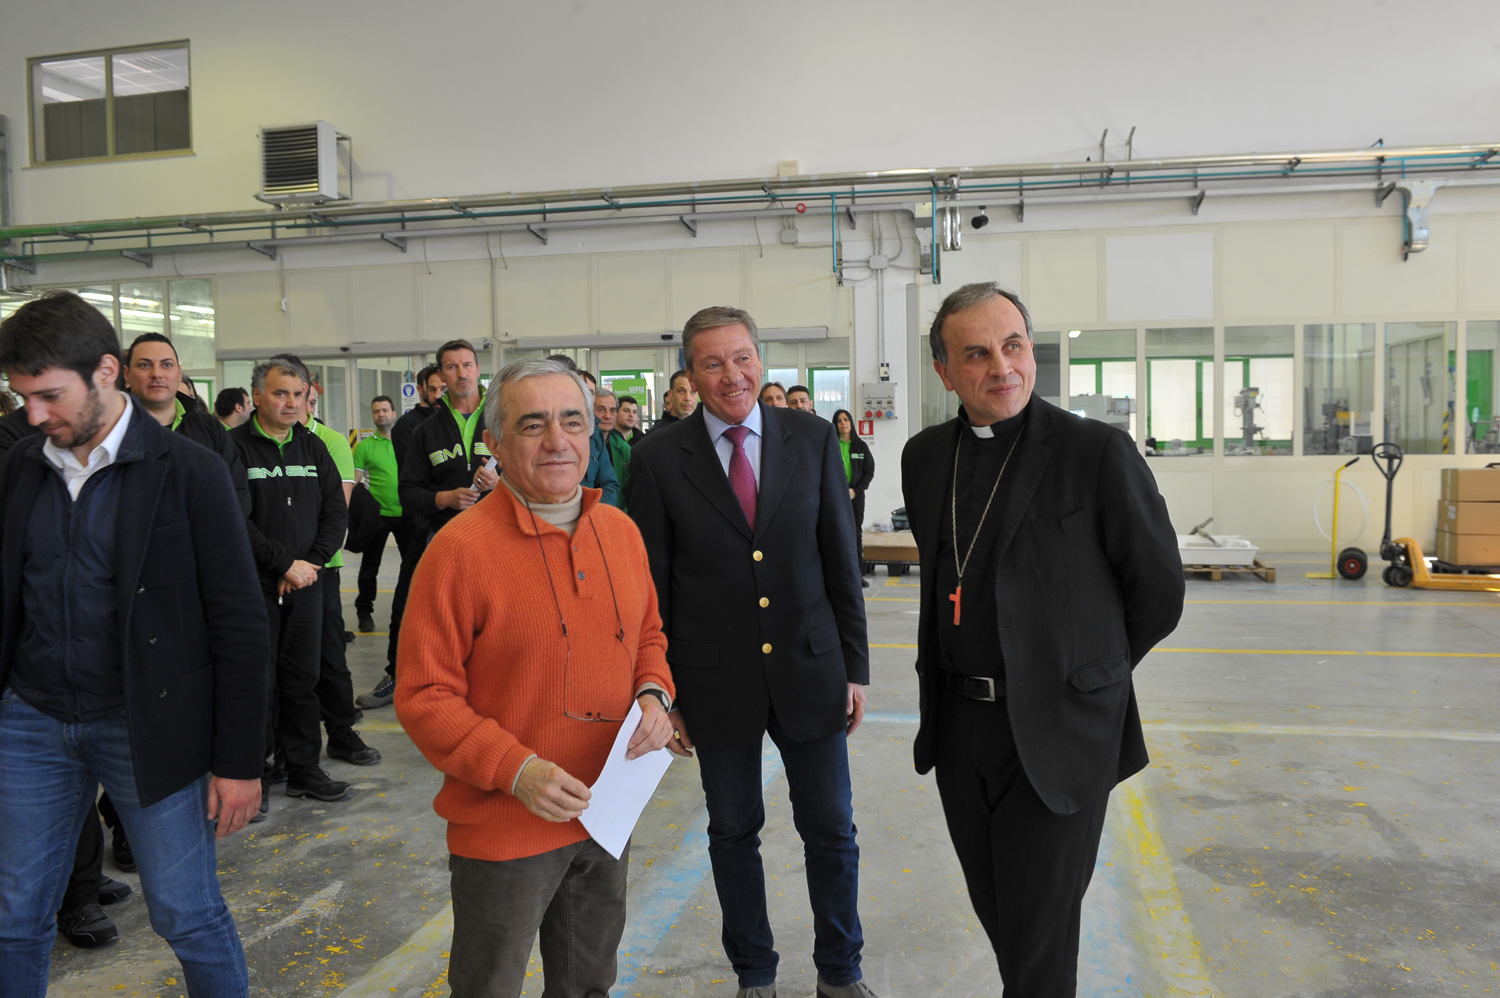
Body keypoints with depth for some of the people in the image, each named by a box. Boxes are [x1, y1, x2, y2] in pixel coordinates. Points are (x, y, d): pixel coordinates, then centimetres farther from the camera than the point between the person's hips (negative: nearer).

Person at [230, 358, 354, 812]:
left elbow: (336, 511, 8)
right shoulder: (234, 446, -6)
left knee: (303, 679, 10)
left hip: (306, 584, 5)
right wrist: (286, 563, -15)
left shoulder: (313, 447, 11)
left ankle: (304, 770, 21)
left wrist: (311, 562, -6)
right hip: (254, 585, -4)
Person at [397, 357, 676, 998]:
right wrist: (514, 769, -24)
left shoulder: (621, 531, 1)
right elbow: (422, 697, -15)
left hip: (605, 816, 5)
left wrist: (653, 694, -7)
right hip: (502, 832, -5)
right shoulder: (461, 548, -17)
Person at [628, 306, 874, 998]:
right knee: (733, 832, 14)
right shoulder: (658, 457, -5)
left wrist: (855, 665, 1)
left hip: (810, 671, 1)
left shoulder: (813, 438, -1)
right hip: (716, 680, -1)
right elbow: (652, 585, -1)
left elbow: (841, 559, 2)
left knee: (831, 828, 12)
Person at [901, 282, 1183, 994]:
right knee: (995, 911, 19)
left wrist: (1083, 670, 6)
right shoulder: (924, 457, 4)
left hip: (1057, 733, -5)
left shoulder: (1098, 453, -13)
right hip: (957, 726, 5)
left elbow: (1158, 591, -4)